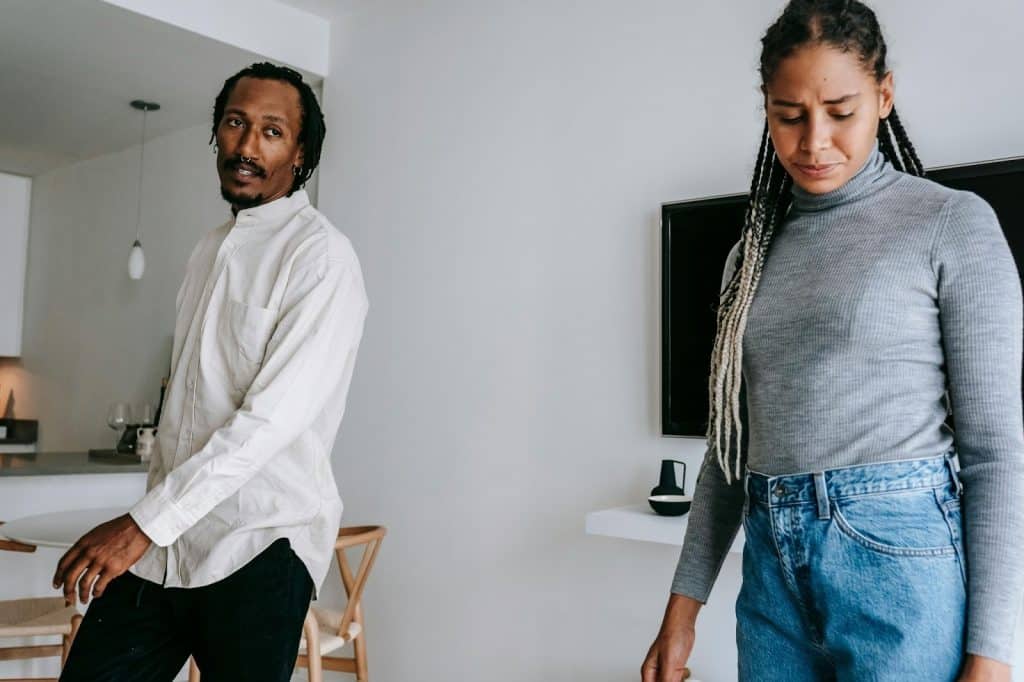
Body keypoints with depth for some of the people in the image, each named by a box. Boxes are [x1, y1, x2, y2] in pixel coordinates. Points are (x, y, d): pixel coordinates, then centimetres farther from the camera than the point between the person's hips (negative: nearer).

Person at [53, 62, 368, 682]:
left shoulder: (320, 255, -10)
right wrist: (152, 518, 19)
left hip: (260, 545, -6)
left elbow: (274, 416, -19)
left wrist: (145, 523, -19)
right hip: (162, 542, 7)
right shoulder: (213, 248, 15)